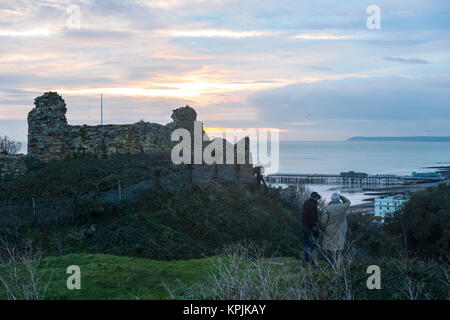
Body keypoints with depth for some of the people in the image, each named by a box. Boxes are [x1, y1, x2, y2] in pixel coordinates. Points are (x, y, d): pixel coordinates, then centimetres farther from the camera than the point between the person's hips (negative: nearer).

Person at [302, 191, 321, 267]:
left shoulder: (306, 203, 5)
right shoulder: (313, 206, -21)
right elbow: (315, 219, -23)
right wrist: (316, 230, -18)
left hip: (304, 226, 8)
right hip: (311, 228, -8)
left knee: (306, 245, 16)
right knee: (312, 246, 0)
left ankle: (305, 262, 22)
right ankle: (312, 263, 3)